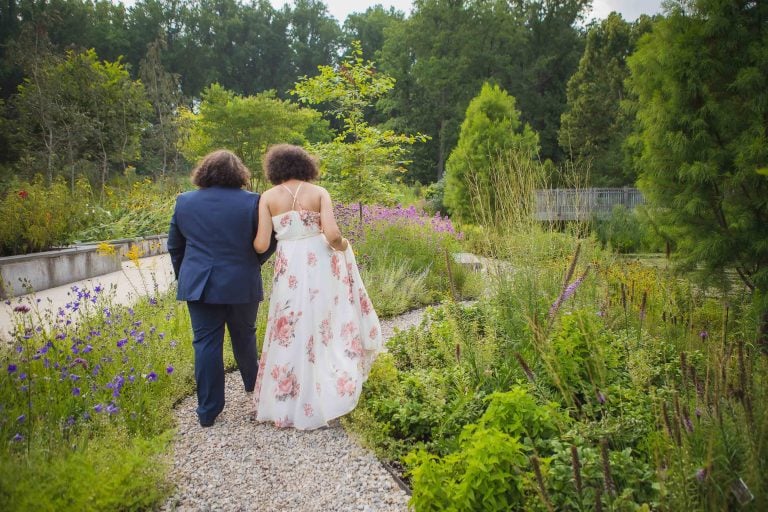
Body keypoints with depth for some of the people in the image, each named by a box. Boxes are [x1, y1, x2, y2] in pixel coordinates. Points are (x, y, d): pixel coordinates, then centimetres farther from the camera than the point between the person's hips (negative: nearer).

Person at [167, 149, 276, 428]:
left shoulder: (184, 201, 2)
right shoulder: (252, 202, -7)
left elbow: (174, 245, 10)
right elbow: (268, 243, -2)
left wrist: (184, 275, 23)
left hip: (198, 285, 1)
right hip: (242, 284, -1)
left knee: (206, 343, 5)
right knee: (244, 336, 19)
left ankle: (208, 411, 10)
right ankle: (252, 383, 41)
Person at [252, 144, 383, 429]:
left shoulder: (268, 197, 0)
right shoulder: (319, 192, 0)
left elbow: (261, 245, -4)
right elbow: (332, 234, -13)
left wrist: (254, 242, 19)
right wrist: (343, 246, 8)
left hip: (289, 269, 0)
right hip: (320, 264, 0)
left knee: (291, 334, 13)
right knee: (323, 328, 16)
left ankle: (288, 401, 25)